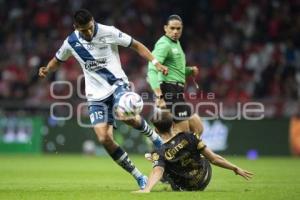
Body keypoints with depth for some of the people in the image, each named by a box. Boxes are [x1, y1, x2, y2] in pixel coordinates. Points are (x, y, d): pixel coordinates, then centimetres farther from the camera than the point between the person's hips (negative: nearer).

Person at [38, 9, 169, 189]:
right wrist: (47, 70, -4)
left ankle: (155, 137, -3)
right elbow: (57, 60, 18)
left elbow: (136, 45, -1)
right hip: (96, 95, 3)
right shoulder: (71, 42, 0)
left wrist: (156, 62, -10)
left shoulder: (108, 32, -9)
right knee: (104, 138, -14)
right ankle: (139, 177, -2)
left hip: (117, 83, -3)